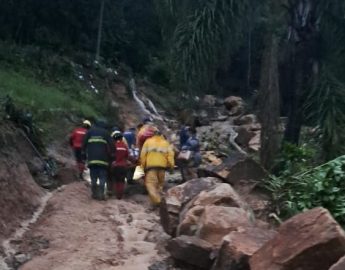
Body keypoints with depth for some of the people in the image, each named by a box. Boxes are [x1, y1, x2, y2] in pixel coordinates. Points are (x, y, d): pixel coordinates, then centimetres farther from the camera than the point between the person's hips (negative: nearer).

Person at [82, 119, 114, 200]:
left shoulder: (90, 131, 14)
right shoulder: (105, 133, 7)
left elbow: (84, 143, 11)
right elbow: (111, 145, 0)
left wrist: (84, 152, 16)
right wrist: (112, 155, 5)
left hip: (92, 158, 2)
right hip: (103, 158, -2)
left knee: (93, 177, 8)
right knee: (102, 177, -1)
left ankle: (94, 193, 8)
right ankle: (101, 193, -10)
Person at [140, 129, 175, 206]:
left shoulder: (148, 141, 12)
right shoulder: (165, 143, 16)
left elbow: (143, 154, 4)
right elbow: (170, 154, 3)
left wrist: (143, 165, 10)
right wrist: (171, 165, 0)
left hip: (151, 165, -3)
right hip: (162, 165, 3)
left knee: (150, 183, -10)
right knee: (160, 183, 18)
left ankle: (156, 200, -27)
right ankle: (157, 198, 17)